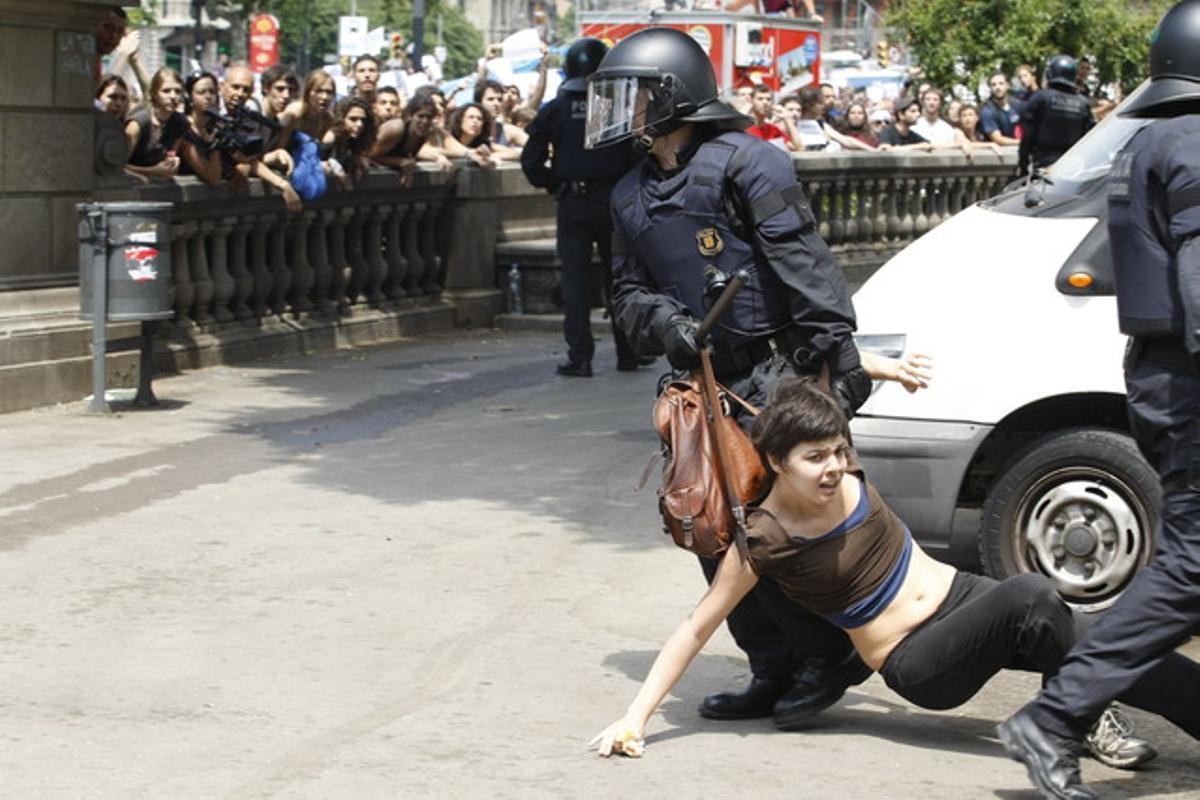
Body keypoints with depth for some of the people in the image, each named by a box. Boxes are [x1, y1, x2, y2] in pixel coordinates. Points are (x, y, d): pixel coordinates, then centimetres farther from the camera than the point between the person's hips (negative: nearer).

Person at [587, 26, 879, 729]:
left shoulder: (744, 164, -10)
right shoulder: (633, 196, 15)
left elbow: (806, 267, -17)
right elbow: (629, 293, 15)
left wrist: (837, 353, -24)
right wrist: (665, 322, -8)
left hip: (775, 377, -9)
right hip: (709, 383, 9)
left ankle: (830, 652, 5)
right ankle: (776, 673, 18)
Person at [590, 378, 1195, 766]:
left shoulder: (844, 476, -4)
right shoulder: (762, 542, -17)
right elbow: (697, 627, -11)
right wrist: (635, 718, -13)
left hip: (961, 598, 6)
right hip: (918, 666, -6)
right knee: (1030, 597, -33)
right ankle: (1086, 717, -15)